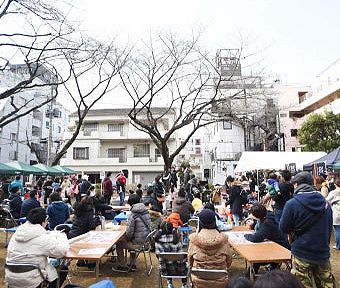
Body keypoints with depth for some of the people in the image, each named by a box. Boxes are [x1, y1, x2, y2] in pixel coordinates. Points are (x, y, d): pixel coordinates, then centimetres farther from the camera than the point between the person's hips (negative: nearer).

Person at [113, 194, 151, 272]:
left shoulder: (132, 215, -21)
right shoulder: (146, 212, 1)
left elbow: (129, 233, -21)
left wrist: (127, 237, 4)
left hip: (138, 243, -7)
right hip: (146, 240, 7)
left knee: (118, 244, 15)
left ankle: (122, 266, 28)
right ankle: (133, 264, 38)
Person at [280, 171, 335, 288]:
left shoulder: (292, 204, -17)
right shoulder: (325, 202, 1)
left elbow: (284, 229, -9)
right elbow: (329, 227, 12)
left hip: (302, 254, -5)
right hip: (323, 253, 5)